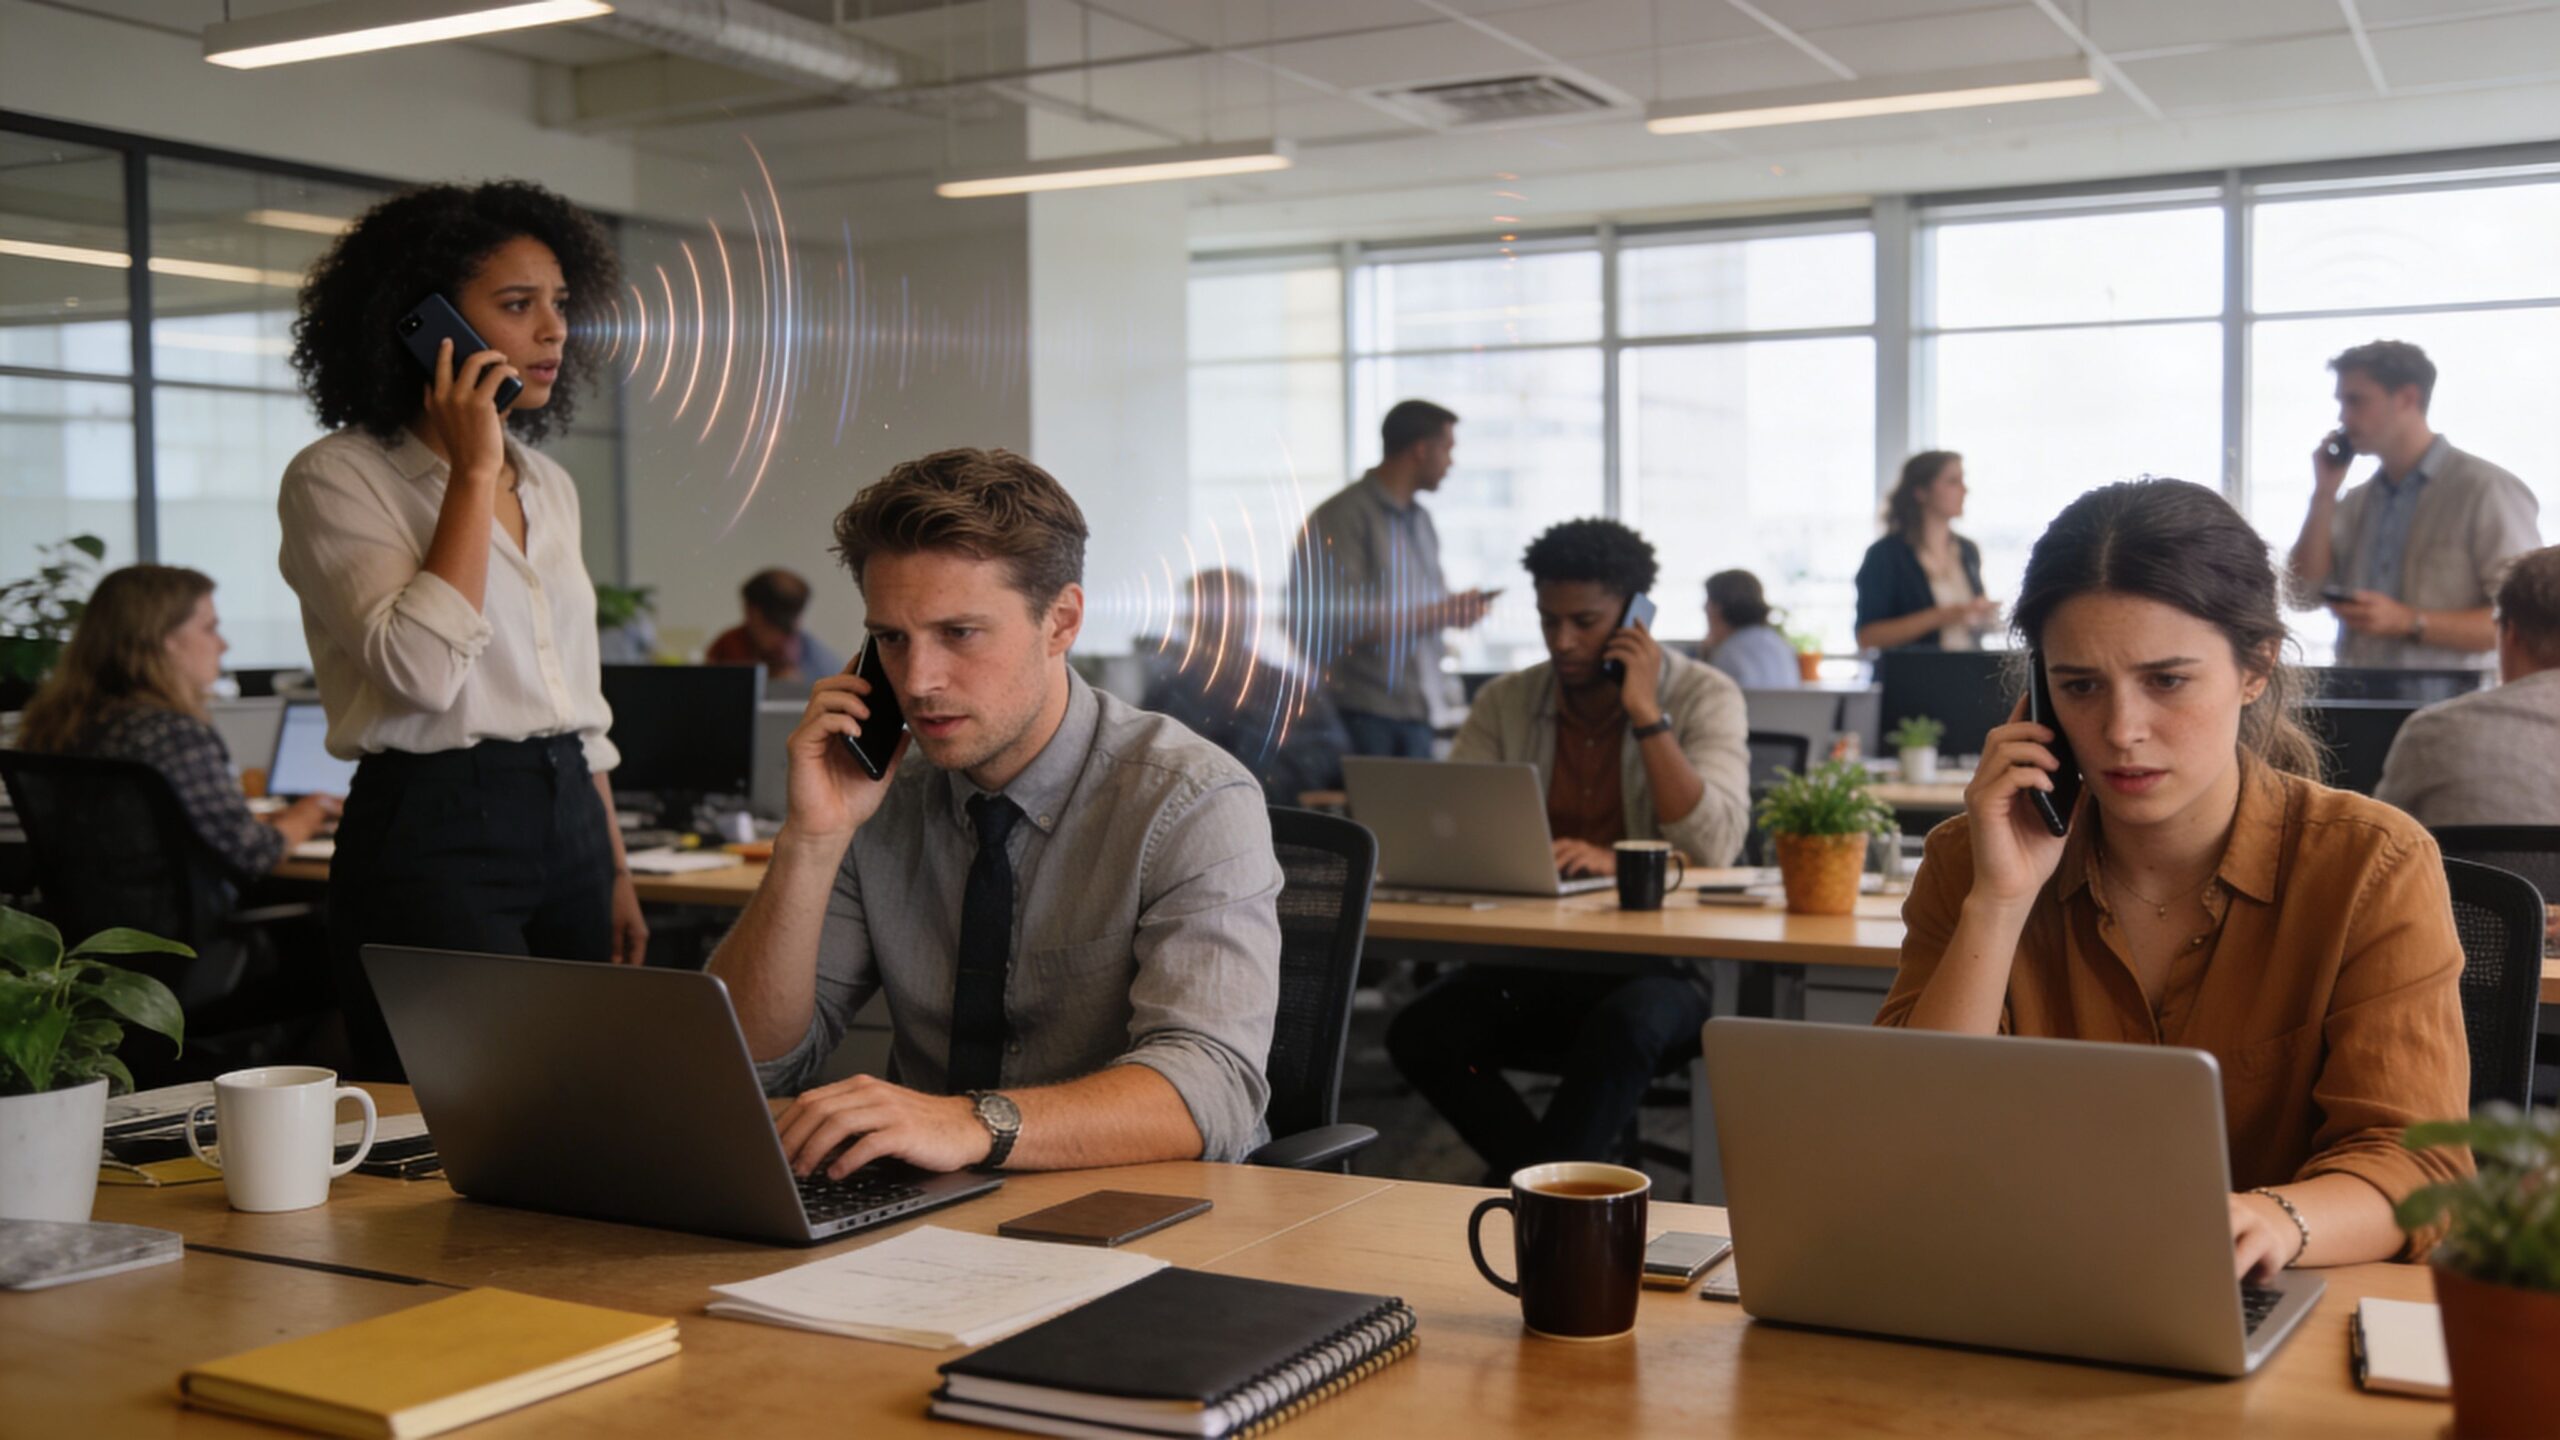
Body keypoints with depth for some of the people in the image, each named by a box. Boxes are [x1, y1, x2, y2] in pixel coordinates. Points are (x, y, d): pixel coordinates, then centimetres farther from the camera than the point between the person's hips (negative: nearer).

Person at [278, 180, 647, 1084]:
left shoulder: (548, 486, 15)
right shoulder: (338, 478, -5)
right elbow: (422, 670, -21)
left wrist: (616, 873, 17)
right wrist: (472, 472, -15)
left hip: (569, 825, 7)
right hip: (432, 839, -6)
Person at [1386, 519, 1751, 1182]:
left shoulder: (1704, 696, -2)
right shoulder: (1505, 703, 8)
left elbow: (1715, 846, -15)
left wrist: (1647, 716, -18)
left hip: (1661, 962, -3)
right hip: (1535, 959, 4)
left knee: (1624, 1025, -38)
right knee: (1418, 1033, -24)